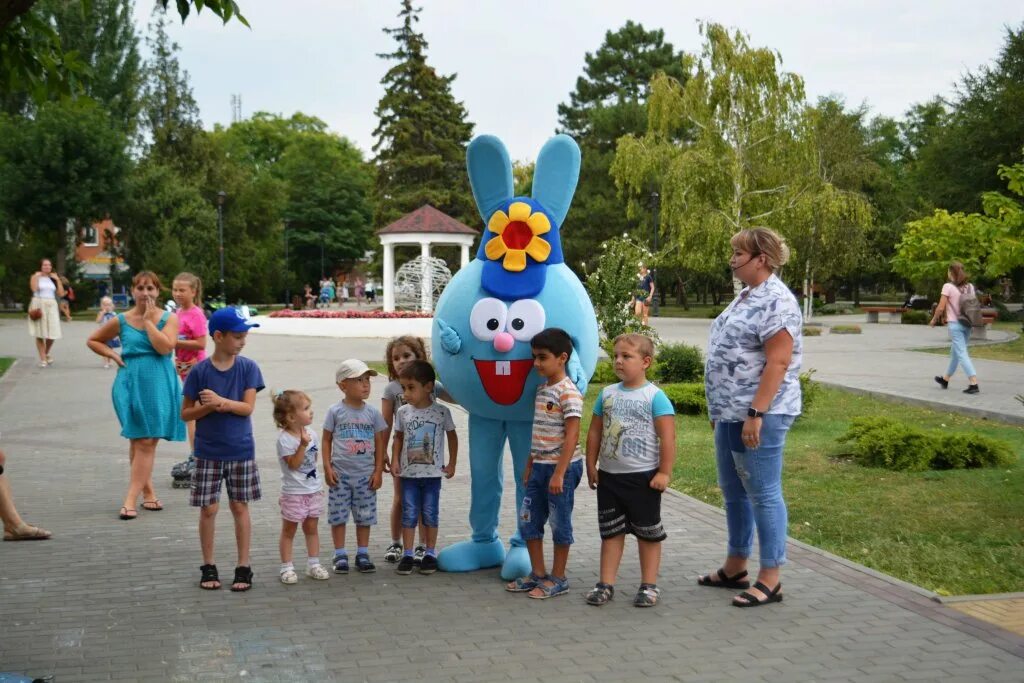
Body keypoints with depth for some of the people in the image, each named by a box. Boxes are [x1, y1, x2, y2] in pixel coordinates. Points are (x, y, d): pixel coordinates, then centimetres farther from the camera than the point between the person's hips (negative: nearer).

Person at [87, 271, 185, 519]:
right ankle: (148, 491, 18)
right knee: (138, 441, 4)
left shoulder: (169, 319, 0)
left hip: (158, 385, -1)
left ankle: (131, 498, -3)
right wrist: (112, 354, 2)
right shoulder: (121, 321, 5)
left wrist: (148, 320, -11)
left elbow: (165, 347, -17)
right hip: (130, 384, 1)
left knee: (147, 441, -4)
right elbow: (93, 340, 18)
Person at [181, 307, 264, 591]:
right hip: (208, 453, 0)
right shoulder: (199, 371, -6)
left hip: (241, 451, 1)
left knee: (240, 507, 7)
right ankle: (209, 567, 19)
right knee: (208, 509, 4)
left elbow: (247, 407, -10)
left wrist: (220, 401, -23)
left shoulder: (248, 368, -4)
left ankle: (243, 567, 16)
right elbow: (186, 413, -2)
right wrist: (210, 406, -19)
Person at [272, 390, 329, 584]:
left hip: (313, 490, 6)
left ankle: (313, 564, 22)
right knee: (289, 530, 6)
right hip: (293, 493, -6)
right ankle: (286, 567, 12)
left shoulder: (311, 434, 3)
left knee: (311, 528, 13)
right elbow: (293, 464, -22)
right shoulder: (284, 438, -17)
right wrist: (303, 445, -29)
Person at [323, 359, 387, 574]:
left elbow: (379, 442, 6)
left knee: (365, 516, 7)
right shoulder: (336, 411, -3)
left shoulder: (372, 413, 2)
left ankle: (363, 554, 19)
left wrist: (378, 471, 2)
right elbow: (326, 439, 2)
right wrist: (327, 468, -4)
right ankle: (340, 555, 14)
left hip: (366, 475, 2)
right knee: (338, 516, 3)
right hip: (340, 474, -2)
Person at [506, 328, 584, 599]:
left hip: (562, 467, -8)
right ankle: (538, 574, 24)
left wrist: (559, 473, -22)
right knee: (528, 521, 11)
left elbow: (571, 435, -20)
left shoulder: (568, 393, -16)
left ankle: (558, 579, 16)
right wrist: (530, 465, 16)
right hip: (539, 466, 9)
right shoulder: (542, 388, 10)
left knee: (559, 523, 4)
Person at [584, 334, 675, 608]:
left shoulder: (654, 396, -11)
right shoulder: (607, 393, 5)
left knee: (647, 533, 8)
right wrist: (591, 465, 8)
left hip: (643, 477, -5)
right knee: (610, 531, 11)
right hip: (609, 475, 5)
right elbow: (595, 431, 10)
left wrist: (664, 472, -16)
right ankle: (606, 584, 18)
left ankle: (649, 585, 17)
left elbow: (667, 436, -13)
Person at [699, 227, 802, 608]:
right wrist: (719, 409, 21)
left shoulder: (776, 301, -15)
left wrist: (756, 413, -25)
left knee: (762, 493, -3)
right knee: (733, 490, 16)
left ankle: (770, 580, 6)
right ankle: (734, 568, 28)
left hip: (758, 415, -10)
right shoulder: (747, 297, 16)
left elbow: (778, 362, -21)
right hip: (731, 413, 10)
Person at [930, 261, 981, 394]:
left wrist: (933, 320, 4)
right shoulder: (970, 287, 8)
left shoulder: (948, 287, -10)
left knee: (962, 354, -7)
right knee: (955, 352, 20)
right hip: (967, 324, 7)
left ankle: (974, 383, -17)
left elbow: (940, 308, -12)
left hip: (955, 324, -7)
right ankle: (945, 379, 36)